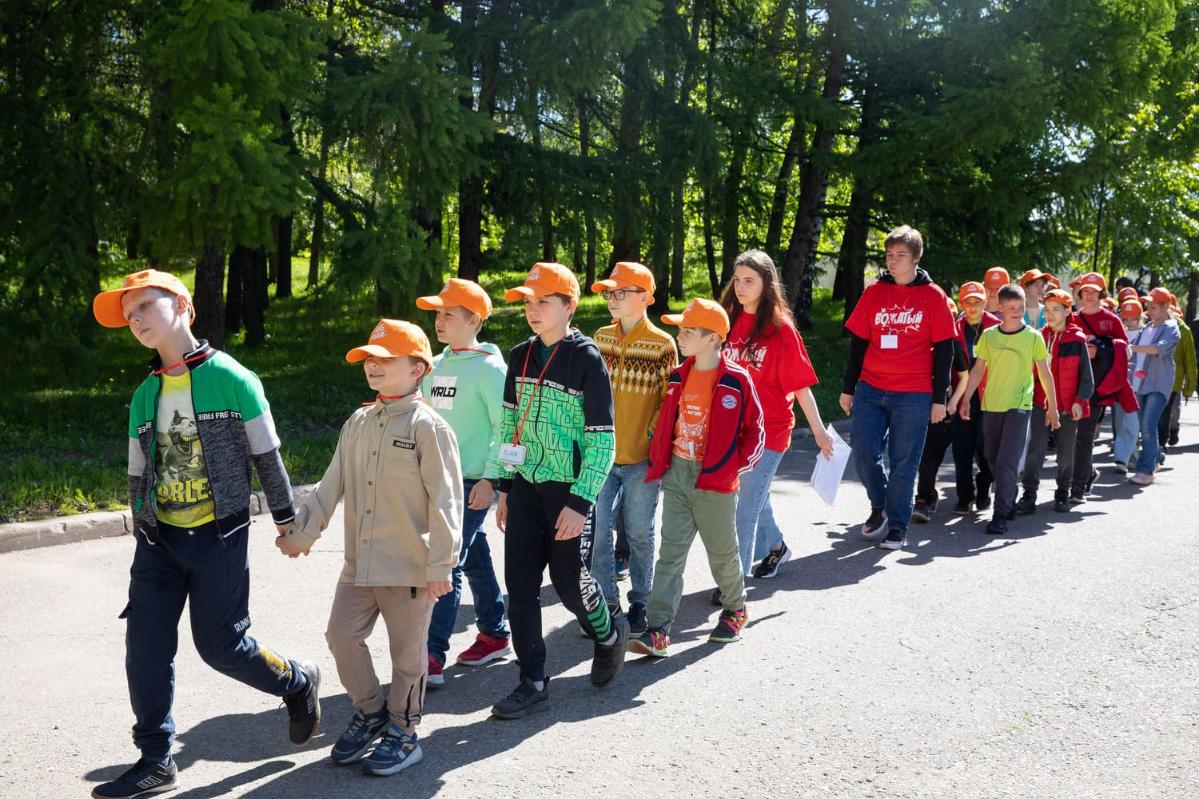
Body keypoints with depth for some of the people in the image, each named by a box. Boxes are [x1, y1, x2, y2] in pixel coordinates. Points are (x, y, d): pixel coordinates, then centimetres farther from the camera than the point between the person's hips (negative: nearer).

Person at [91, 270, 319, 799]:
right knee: (146, 649, 2)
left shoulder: (232, 379, -9)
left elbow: (267, 457, -3)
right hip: (159, 539, 5)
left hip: (219, 537, -5)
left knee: (221, 646, -1)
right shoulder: (144, 396, 8)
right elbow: (138, 475, 15)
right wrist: (142, 539, 16)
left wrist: (286, 521, 1)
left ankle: (299, 683, 27)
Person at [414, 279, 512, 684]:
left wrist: (490, 478, -19)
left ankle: (431, 657, -8)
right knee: (474, 561, 16)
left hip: (472, 482, -7)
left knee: (446, 564, -10)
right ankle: (494, 634, 30)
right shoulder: (435, 366, 11)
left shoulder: (489, 368, -12)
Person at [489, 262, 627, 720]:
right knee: (520, 586, 2)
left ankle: (609, 635, 35)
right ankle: (533, 684, 13)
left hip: (568, 492, -5)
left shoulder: (587, 359, -12)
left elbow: (602, 440, -13)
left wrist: (580, 503, -17)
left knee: (569, 582, 4)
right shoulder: (520, 357, 7)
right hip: (525, 489, 6)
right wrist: (505, 487, 11)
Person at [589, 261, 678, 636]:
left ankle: (639, 602, 24)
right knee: (597, 528, 2)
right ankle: (606, 600, 17)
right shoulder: (601, 337, 7)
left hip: (642, 454, -4)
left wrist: (655, 435, -12)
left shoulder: (662, 344, -7)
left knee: (640, 533, 8)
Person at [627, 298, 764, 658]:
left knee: (722, 552, 11)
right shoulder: (679, 377, 6)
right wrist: (658, 460, 9)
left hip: (715, 480, -4)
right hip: (677, 475, 4)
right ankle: (658, 631, -1)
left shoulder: (737, 380, -9)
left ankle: (735, 610, 36)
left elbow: (755, 430, -2)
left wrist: (736, 465, -10)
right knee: (670, 551, 0)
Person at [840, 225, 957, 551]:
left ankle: (897, 526, 15)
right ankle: (879, 506, 27)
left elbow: (944, 351, 1)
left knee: (904, 462, 2)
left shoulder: (933, 296, 0)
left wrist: (939, 398, -2)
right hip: (870, 389, 3)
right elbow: (857, 343, 10)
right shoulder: (873, 292, 6)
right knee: (864, 454, 0)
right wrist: (848, 388, 8)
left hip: (913, 395, -2)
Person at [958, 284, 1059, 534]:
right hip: (991, 405, 3)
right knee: (993, 460, 9)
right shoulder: (989, 336, 5)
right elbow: (978, 370, 9)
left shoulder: (1033, 337, -1)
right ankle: (1009, 502, 27)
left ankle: (1001, 514, -9)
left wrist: (1052, 405, 4)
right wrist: (966, 398, 4)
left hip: (1019, 405, -3)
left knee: (1007, 461, -12)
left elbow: (1044, 373, 4)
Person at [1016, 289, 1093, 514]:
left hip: (1067, 405, -1)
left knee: (1066, 451, 9)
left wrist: (1080, 400, -9)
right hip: (1041, 402, 1)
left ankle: (1063, 493, 23)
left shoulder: (1077, 340, -2)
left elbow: (1086, 375, -1)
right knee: (1036, 448, -4)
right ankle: (1029, 494, 0)